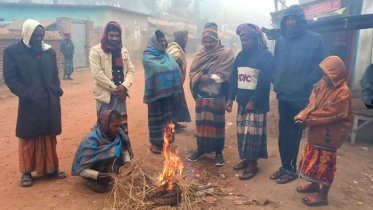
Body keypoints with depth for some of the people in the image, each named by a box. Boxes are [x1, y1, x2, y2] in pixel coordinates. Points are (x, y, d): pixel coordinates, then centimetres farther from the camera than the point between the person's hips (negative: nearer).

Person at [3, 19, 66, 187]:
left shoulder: (49, 51, 8)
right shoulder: (12, 51, -4)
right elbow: (10, 78, -8)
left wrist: (57, 91, -1)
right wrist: (27, 94, -17)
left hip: (50, 103, 4)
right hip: (29, 104, -3)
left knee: (49, 137, 13)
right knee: (28, 138, 9)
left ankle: (51, 167, 26)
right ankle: (26, 172, 22)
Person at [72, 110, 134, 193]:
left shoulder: (116, 133, -17)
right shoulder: (92, 140, -31)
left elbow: (124, 150, -5)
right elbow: (82, 170, -29)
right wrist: (106, 175, -38)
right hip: (91, 169, -6)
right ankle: (95, 181, -9)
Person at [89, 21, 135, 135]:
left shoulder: (124, 50, 12)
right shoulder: (96, 50, -4)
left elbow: (130, 70, 8)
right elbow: (97, 73, -13)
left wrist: (124, 86, -10)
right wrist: (114, 88, -13)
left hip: (120, 94, 4)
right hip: (105, 94, -4)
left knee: (122, 124, 10)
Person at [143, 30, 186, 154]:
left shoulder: (166, 54, 12)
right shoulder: (147, 56, -7)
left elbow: (175, 67, 1)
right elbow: (159, 68, -20)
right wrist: (170, 67, -4)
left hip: (168, 90, 6)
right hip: (156, 91, -6)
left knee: (167, 117, 11)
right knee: (156, 118, 3)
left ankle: (165, 141, 25)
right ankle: (155, 143, 16)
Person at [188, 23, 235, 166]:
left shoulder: (227, 54, -5)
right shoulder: (200, 54, 8)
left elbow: (224, 74, -14)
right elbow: (192, 72, 1)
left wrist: (211, 78, -20)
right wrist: (201, 77, -17)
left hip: (217, 96, -4)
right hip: (201, 95, 4)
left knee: (217, 124, 5)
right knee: (201, 122, 13)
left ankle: (219, 152, 19)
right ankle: (201, 149, 29)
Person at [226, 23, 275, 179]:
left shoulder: (266, 56, -10)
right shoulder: (240, 56, 12)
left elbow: (264, 82, -16)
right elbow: (234, 78, 13)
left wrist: (253, 101, -19)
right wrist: (231, 98, 6)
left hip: (257, 103, -7)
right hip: (242, 102, 7)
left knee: (253, 134, -2)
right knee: (242, 133, 13)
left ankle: (253, 164, 10)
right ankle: (246, 159, 27)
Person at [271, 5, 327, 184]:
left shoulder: (315, 39, -4)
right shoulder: (280, 41, 10)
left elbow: (321, 66, -3)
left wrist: (306, 82, -10)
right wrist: (276, 81, 4)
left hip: (300, 96, -5)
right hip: (282, 95, 5)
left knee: (293, 133, 2)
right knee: (283, 132, 11)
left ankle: (291, 169, 16)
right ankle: (284, 166, 24)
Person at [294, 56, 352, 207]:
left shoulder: (343, 92, -19)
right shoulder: (324, 86, 5)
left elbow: (331, 114, -24)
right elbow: (313, 102, 0)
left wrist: (308, 119, -20)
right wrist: (303, 115, -19)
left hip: (329, 136, -8)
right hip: (316, 133, 8)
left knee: (324, 165, 2)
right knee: (314, 160, 21)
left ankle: (323, 196, 16)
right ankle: (314, 185, 41)